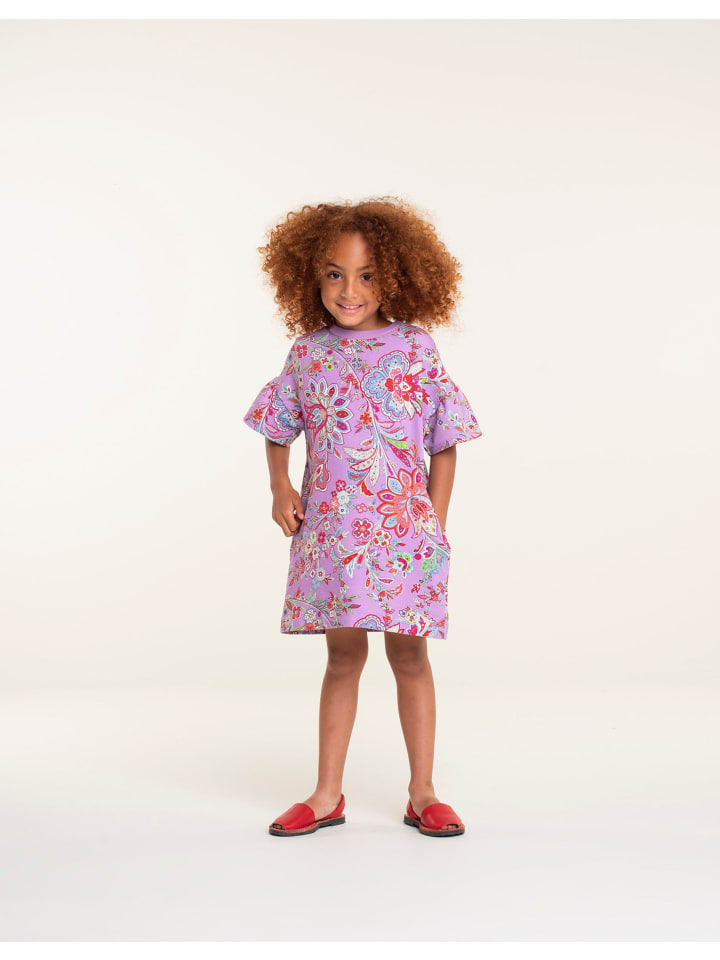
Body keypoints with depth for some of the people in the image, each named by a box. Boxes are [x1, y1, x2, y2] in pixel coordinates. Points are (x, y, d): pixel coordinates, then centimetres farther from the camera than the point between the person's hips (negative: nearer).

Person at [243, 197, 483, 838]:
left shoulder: (414, 347, -2)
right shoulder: (308, 352, 4)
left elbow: (445, 443, 3)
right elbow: (278, 430, 17)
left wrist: (436, 523, -1)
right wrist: (280, 488, 0)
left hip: (403, 529, -1)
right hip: (330, 530, 2)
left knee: (409, 654, 6)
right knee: (344, 655, 9)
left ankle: (422, 793, 20)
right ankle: (328, 796, 21)